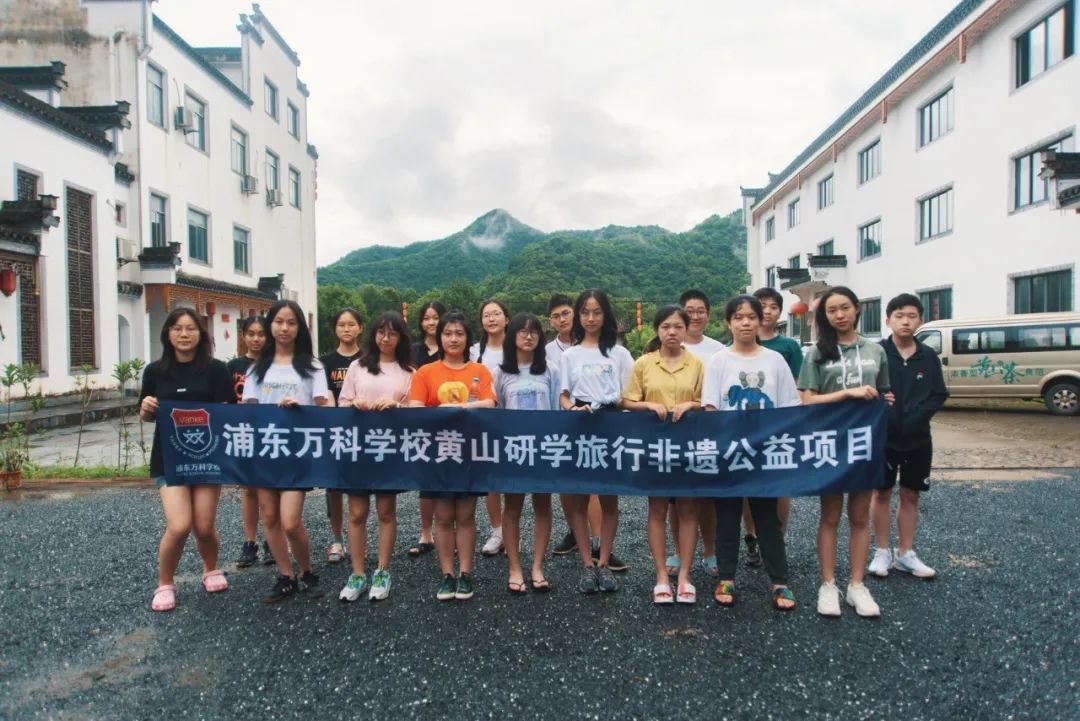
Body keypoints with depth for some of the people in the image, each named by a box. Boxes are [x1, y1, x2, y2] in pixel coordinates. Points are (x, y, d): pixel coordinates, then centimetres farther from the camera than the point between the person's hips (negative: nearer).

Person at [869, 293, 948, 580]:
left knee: (910, 495, 12)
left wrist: (919, 415, -9)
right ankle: (882, 552, 20)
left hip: (918, 439, 3)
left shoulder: (928, 356, 1)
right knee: (881, 493, 8)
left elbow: (939, 395, 4)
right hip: (883, 437, -3)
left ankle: (905, 554, 24)